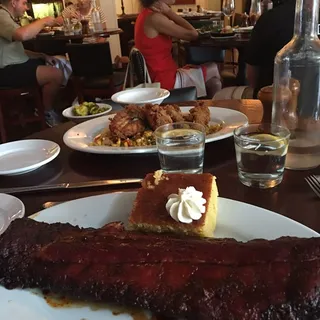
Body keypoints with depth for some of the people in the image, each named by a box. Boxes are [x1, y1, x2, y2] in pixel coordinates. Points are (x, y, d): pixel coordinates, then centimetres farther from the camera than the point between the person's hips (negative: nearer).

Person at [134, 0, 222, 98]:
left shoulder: (146, 14, 9)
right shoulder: (154, 18, -21)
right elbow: (193, 34, -15)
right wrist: (169, 12, -12)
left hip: (157, 78, 10)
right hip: (165, 81, -9)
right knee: (213, 70, 10)